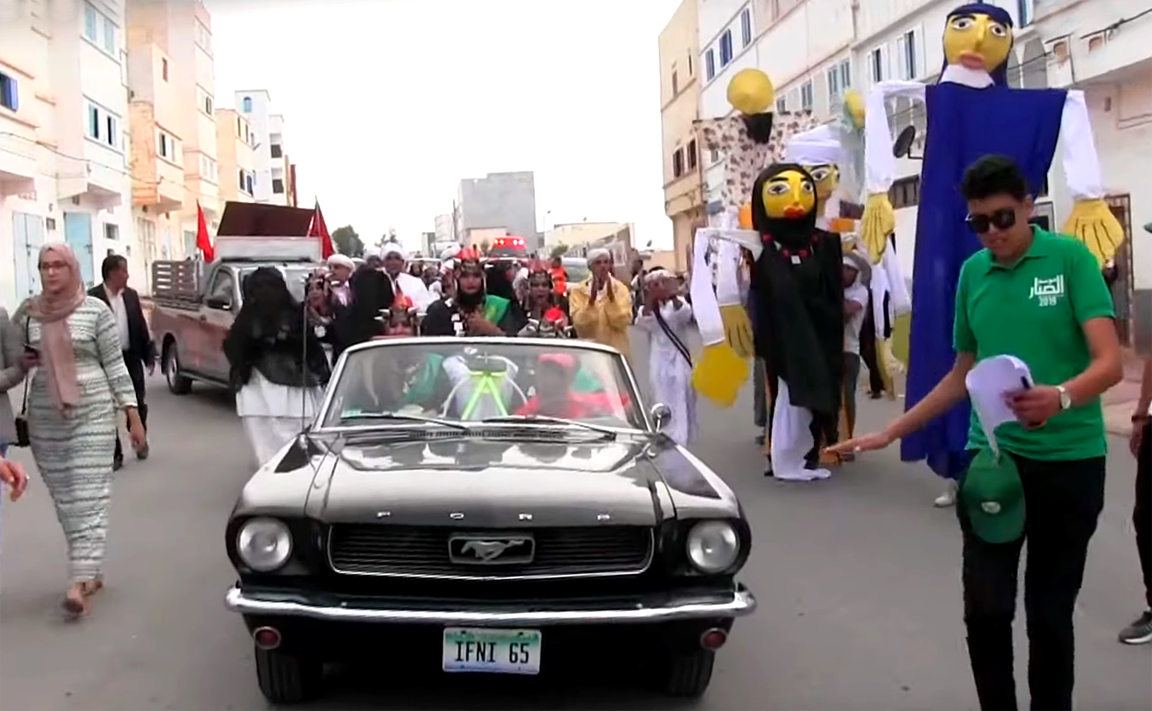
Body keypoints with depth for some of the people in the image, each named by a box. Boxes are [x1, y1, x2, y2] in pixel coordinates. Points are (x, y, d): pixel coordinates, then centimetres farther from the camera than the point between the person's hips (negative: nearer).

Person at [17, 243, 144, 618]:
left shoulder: (96, 310, -5)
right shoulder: (27, 313, 5)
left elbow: (115, 364, -2)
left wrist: (133, 414, -4)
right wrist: (23, 362, -7)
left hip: (92, 415, -4)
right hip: (45, 421, 4)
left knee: (88, 499, -8)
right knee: (65, 502, 9)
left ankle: (79, 583, -11)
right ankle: (92, 572, 21)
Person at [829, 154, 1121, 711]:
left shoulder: (1071, 259, -6)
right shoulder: (971, 273, 6)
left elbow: (1110, 363, -14)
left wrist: (1061, 397, -36)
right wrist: (889, 434, 13)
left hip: (1070, 460, -3)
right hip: (993, 456, 3)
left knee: (1050, 614, 7)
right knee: (986, 610, -1)